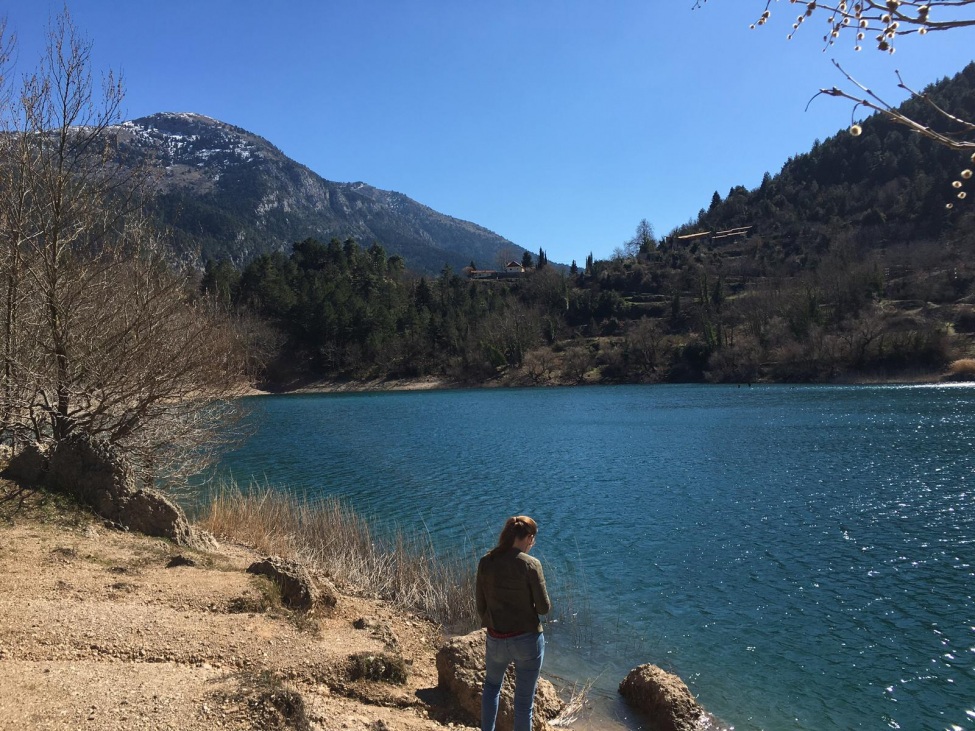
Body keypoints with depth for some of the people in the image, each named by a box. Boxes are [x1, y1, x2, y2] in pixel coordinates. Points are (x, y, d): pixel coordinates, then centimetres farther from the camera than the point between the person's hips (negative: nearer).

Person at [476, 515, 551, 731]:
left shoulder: (486, 562, -5)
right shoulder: (530, 564, -16)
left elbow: (481, 606, 2)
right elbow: (544, 608, -11)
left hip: (496, 640, 3)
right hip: (528, 640, -3)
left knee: (491, 685, 31)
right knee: (524, 700, 13)